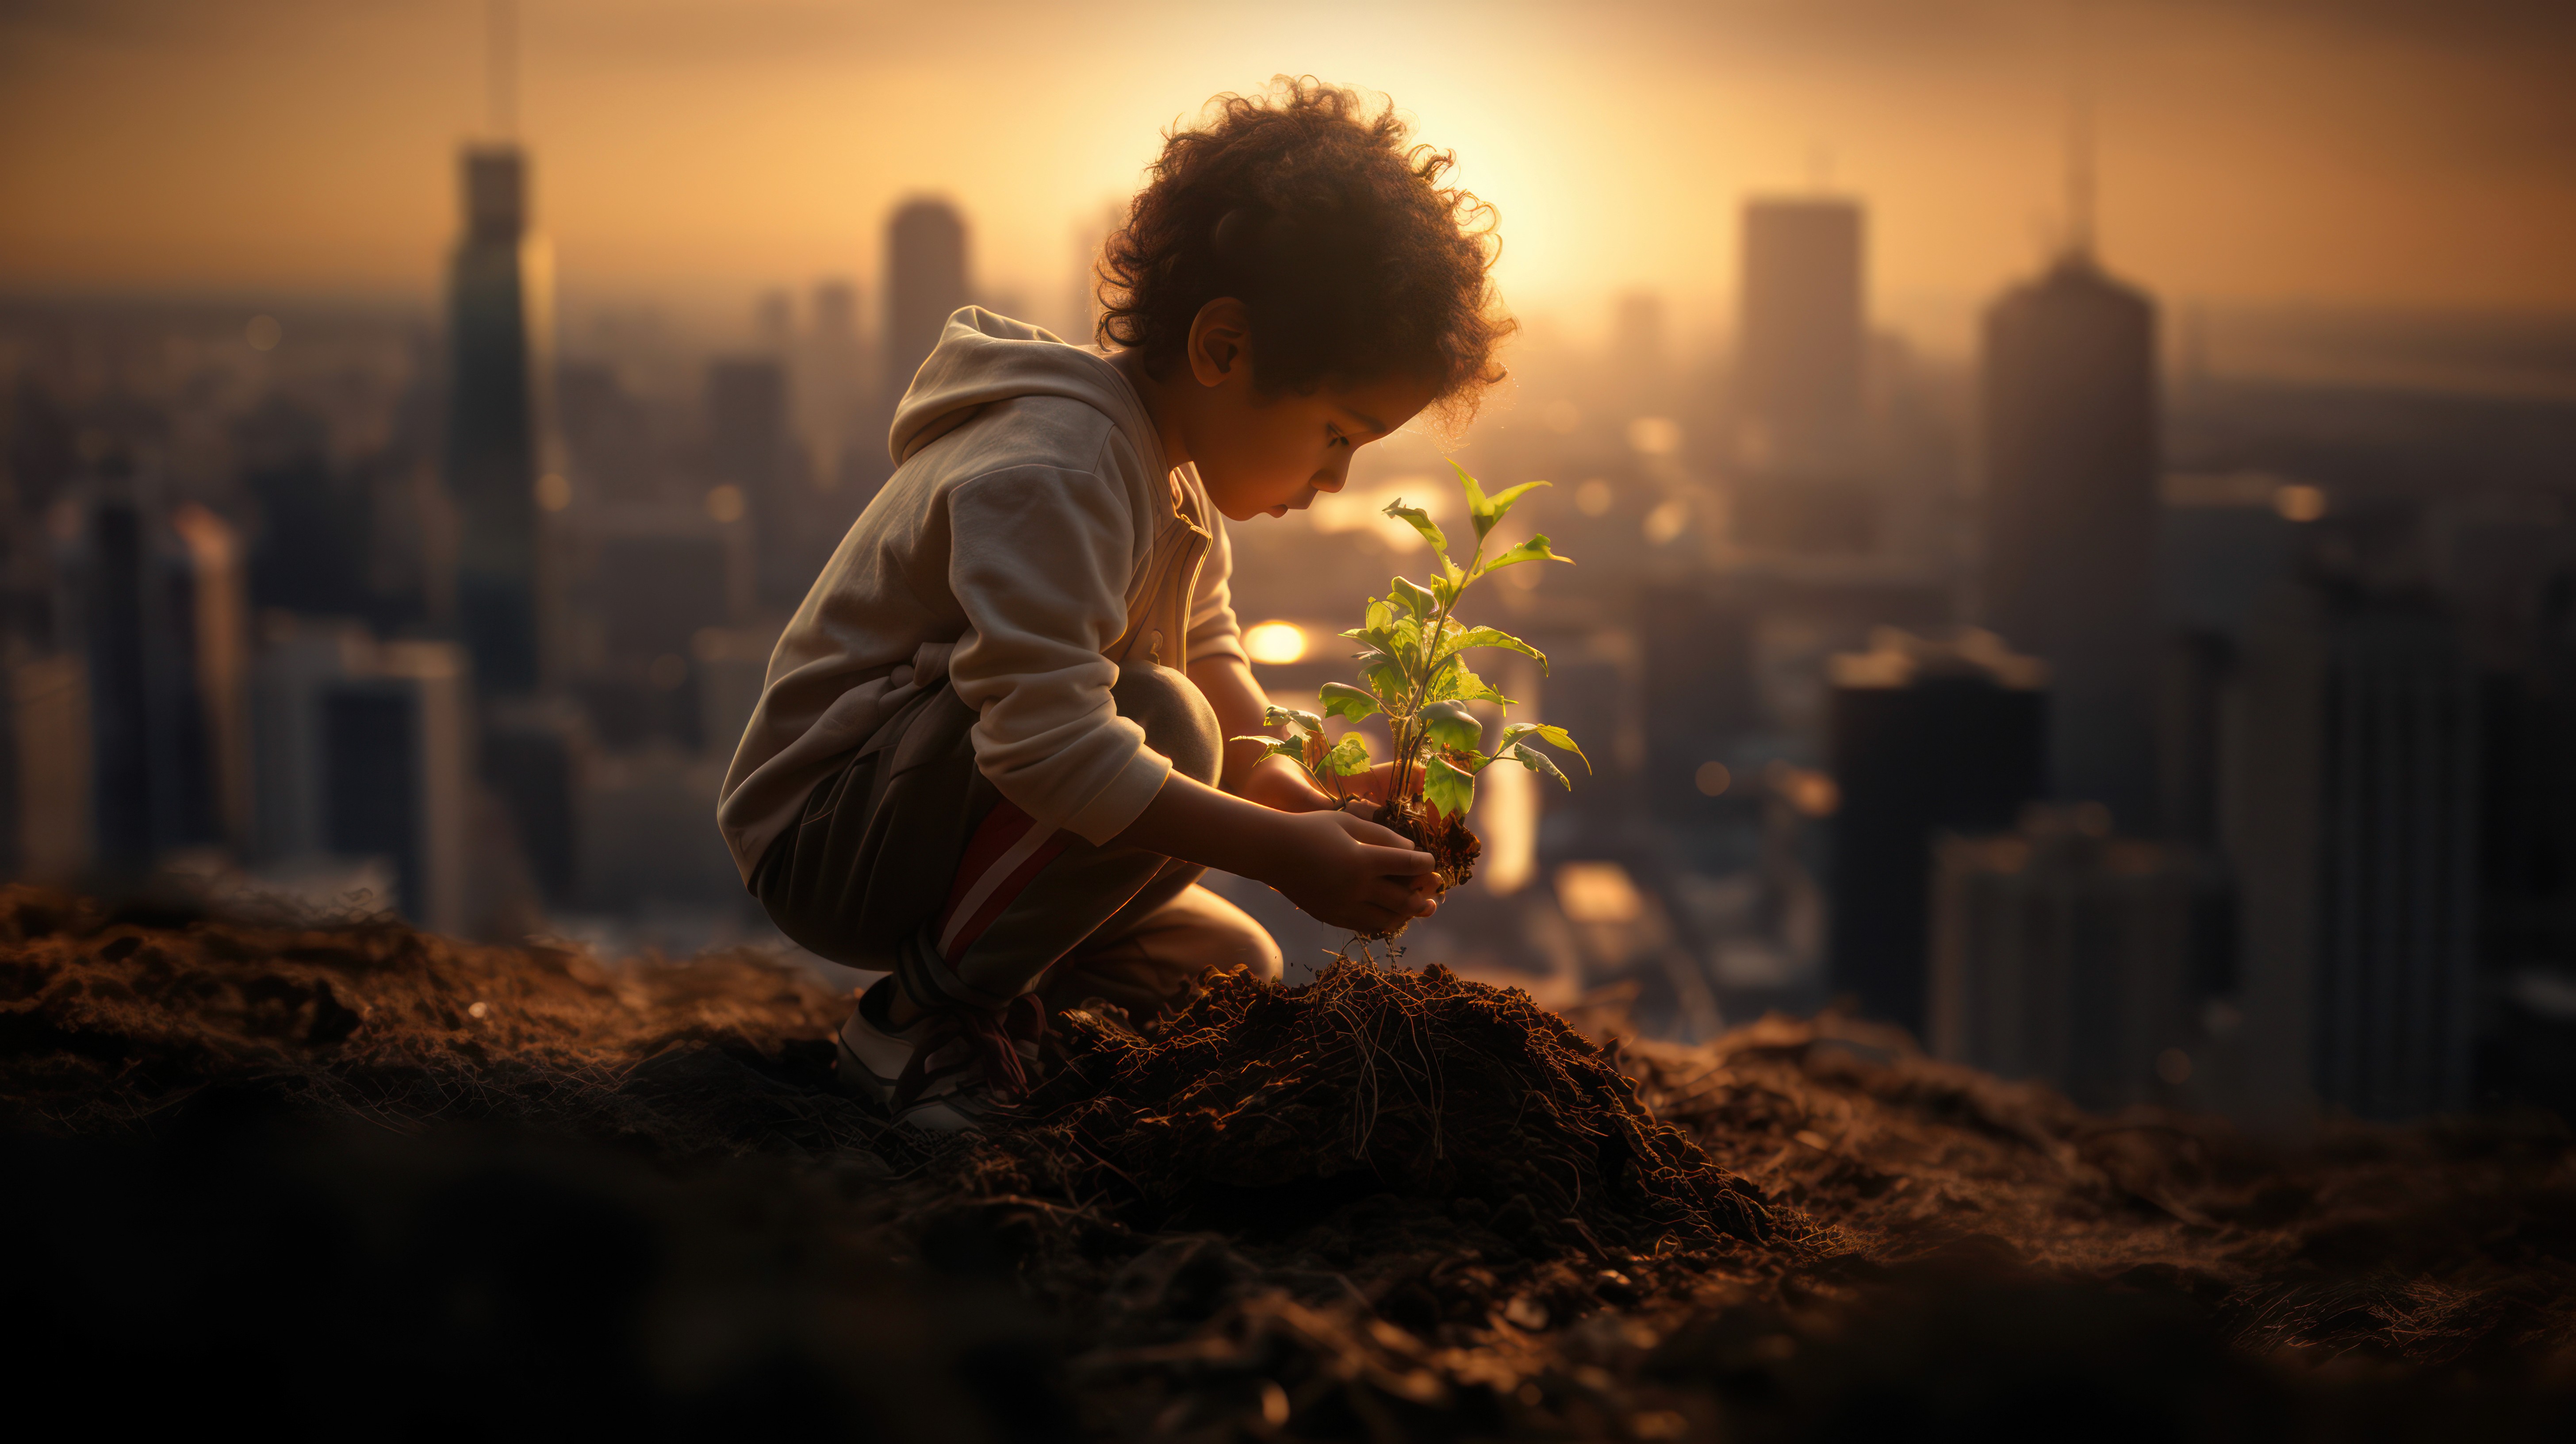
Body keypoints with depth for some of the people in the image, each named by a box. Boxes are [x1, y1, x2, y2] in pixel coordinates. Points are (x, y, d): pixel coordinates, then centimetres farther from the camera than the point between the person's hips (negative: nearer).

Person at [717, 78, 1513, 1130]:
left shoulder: (1184, 476, 6)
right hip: (824, 836, -10)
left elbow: (1226, 700, 12)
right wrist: (1285, 854, -36)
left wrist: (1322, 810, -8)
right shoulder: (1052, 476, -28)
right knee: (1160, 720, -33)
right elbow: (1050, 744, -38)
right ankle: (924, 1019, -20)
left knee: (1237, 967, 15)